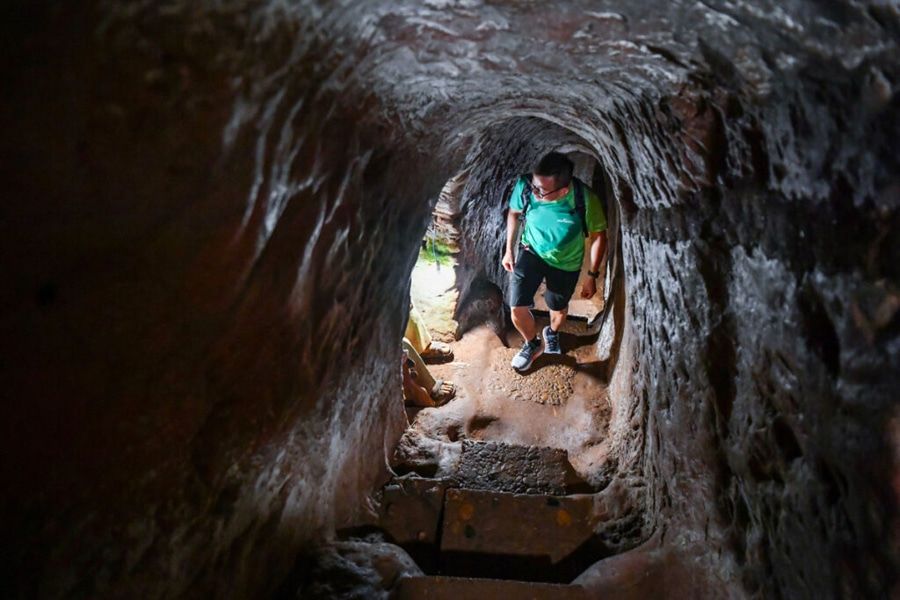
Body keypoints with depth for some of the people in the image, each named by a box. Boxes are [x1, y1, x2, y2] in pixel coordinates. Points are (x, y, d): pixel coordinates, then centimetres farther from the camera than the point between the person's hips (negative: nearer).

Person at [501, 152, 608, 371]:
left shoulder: (585, 199, -35)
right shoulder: (524, 186, -29)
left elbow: (598, 236, -16)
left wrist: (592, 276, -10)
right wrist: (509, 249, 1)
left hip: (565, 263, -1)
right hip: (531, 252, 1)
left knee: (559, 308, 22)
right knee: (517, 308, -7)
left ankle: (552, 332, 60)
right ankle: (533, 343, 27)